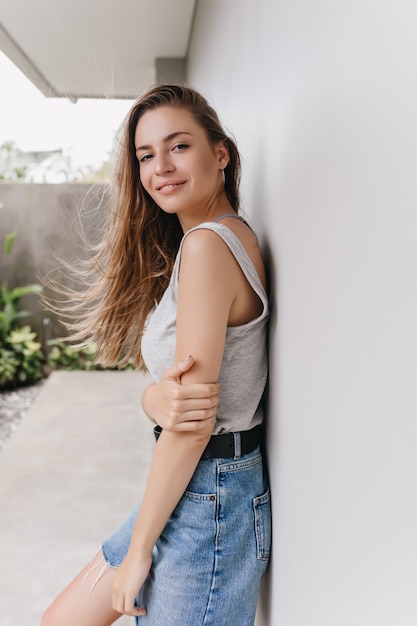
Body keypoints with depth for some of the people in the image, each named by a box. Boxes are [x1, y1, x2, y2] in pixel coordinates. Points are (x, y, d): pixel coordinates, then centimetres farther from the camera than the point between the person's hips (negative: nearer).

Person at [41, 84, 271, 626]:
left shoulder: (208, 242, -21)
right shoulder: (232, 236, 8)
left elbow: (196, 423, -23)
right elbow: (161, 384, 3)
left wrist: (137, 550, -12)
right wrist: (158, 399, -21)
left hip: (208, 498, -9)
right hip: (189, 489, 9)